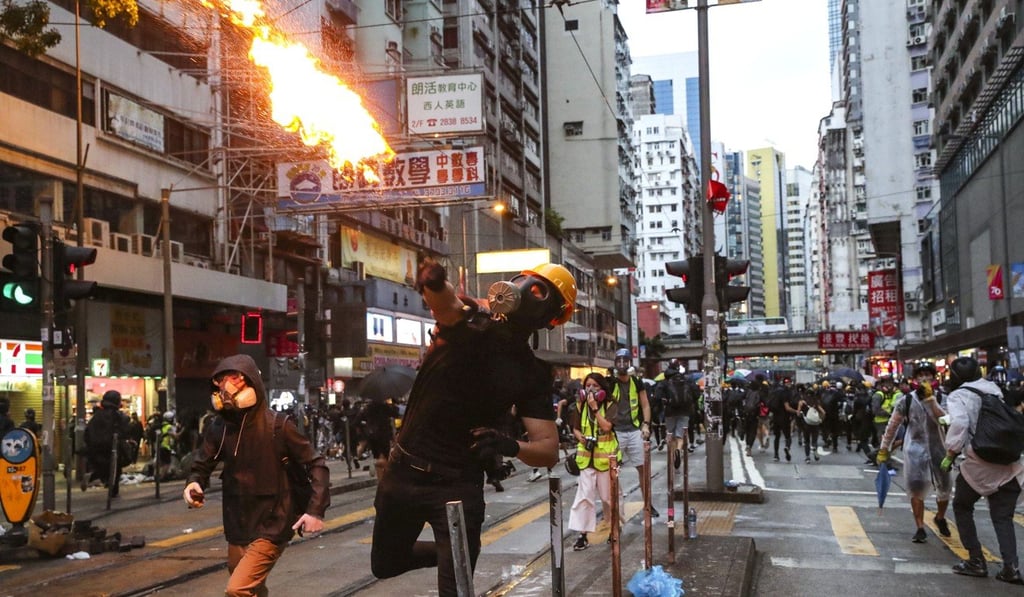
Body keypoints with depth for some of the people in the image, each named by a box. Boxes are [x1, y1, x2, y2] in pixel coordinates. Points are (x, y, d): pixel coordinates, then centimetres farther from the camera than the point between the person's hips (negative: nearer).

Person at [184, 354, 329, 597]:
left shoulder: (277, 425, -14)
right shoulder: (219, 427, -2)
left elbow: (316, 465, -10)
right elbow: (202, 465, 6)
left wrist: (316, 510, -20)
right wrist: (194, 484, -17)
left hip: (271, 527, -5)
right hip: (237, 528, 6)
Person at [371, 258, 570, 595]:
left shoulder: (533, 375, -5)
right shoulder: (469, 321, -7)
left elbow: (549, 450, -8)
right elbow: (443, 301, -30)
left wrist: (512, 447, -30)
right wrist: (433, 280, -55)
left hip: (457, 487, -2)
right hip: (402, 472, 2)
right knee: (385, 566, 20)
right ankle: (447, 552, 46)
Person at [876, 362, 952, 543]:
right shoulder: (907, 400, -3)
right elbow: (893, 425, 2)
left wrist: (930, 398, -23)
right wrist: (883, 449, 2)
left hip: (938, 447, 2)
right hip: (915, 448, -2)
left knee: (945, 487, 12)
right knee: (916, 488, -9)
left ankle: (940, 518, 41)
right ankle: (920, 529, 3)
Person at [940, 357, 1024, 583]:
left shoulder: (958, 396, -6)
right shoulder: (993, 389, 12)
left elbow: (959, 423, -22)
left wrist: (950, 453, -13)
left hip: (979, 464, -5)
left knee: (962, 507, 17)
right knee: (1003, 516, 13)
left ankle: (976, 560, 15)